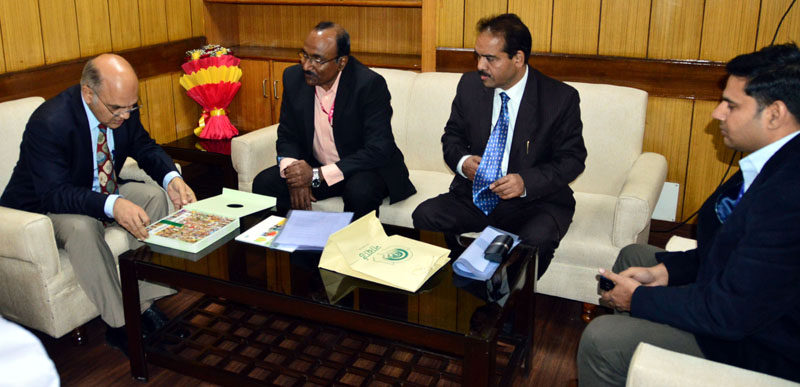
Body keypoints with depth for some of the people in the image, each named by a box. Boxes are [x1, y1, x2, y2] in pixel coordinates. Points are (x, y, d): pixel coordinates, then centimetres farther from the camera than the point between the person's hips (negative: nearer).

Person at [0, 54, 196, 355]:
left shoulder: (122, 107, -12)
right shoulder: (49, 123, -31)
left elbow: (144, 147, 1)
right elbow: (54, 194, -36)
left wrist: (171, 178, -21)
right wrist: (112, 205, -52)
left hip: (99, 192, 7)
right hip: (43, 207, -6)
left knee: (154, 196, -15)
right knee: (81, 226, -37)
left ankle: (145, 304, -13)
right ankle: (120, 325, -22)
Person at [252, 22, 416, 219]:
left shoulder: (370, 84, -21)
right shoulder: (294, 77, -5)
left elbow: (379, 150, -24)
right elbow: (287, 136, 4)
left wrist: (318, 174, -29)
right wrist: (293, 174, -19)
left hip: (363, 168, -4)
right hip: (312, 167, 5)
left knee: (361, 191, -35)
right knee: (264, 183, -16)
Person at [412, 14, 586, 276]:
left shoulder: (562, 98, -8)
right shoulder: (470, 85, 3)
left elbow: (572, 158, -4)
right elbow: (452, 136, 14)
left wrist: (527, 182, -22)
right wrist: (462, 161, -11)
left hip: (535, 199, -3)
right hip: (475, 194, 4)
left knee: (536, 242, -35)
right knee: (425, 216, -23)